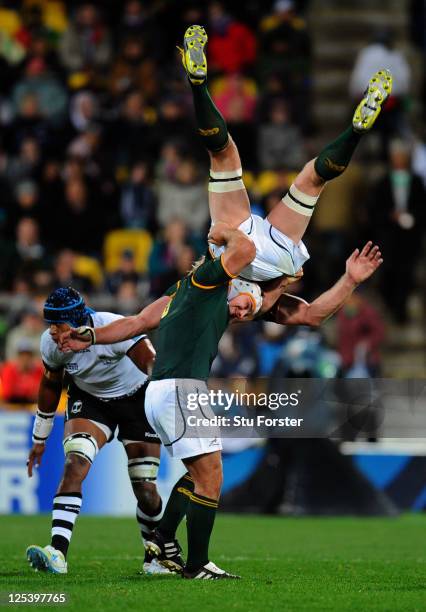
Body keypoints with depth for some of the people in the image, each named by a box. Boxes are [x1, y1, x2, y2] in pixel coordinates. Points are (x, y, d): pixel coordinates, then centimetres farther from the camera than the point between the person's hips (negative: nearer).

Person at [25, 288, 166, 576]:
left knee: (145, 489, -3)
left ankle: (155, 558, 23)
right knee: (74, 465, -24)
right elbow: (51, 385, 2)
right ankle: (57, 554, -33)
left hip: (136, 399, -2)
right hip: (89, 400, 2)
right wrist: (40, 438, 10)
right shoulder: (51, 344, -18)